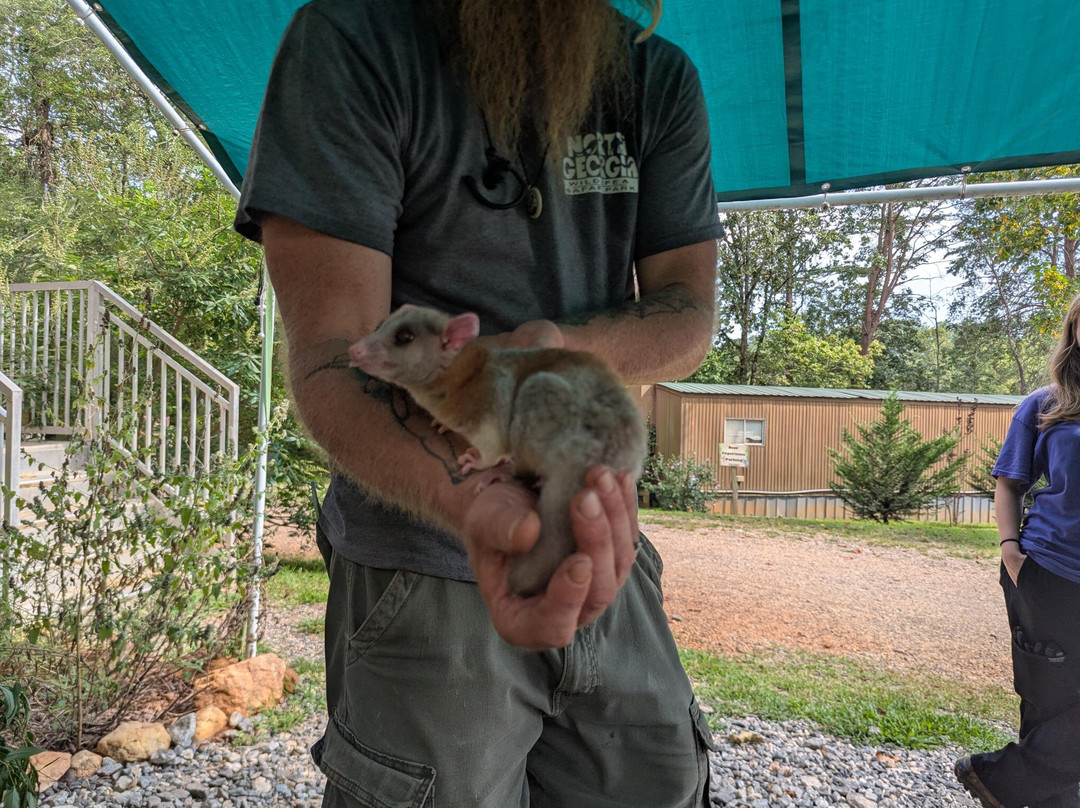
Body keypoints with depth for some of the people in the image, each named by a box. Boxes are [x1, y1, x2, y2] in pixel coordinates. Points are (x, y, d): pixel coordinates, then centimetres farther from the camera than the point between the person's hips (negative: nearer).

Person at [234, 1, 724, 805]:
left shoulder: (659, 78, 6)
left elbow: (689, 315, 1)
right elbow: (333, 363, -16)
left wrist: (565, 345, -22)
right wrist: (470, 498, -37)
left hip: (608, 552, 5)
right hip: (428, 564, -4)